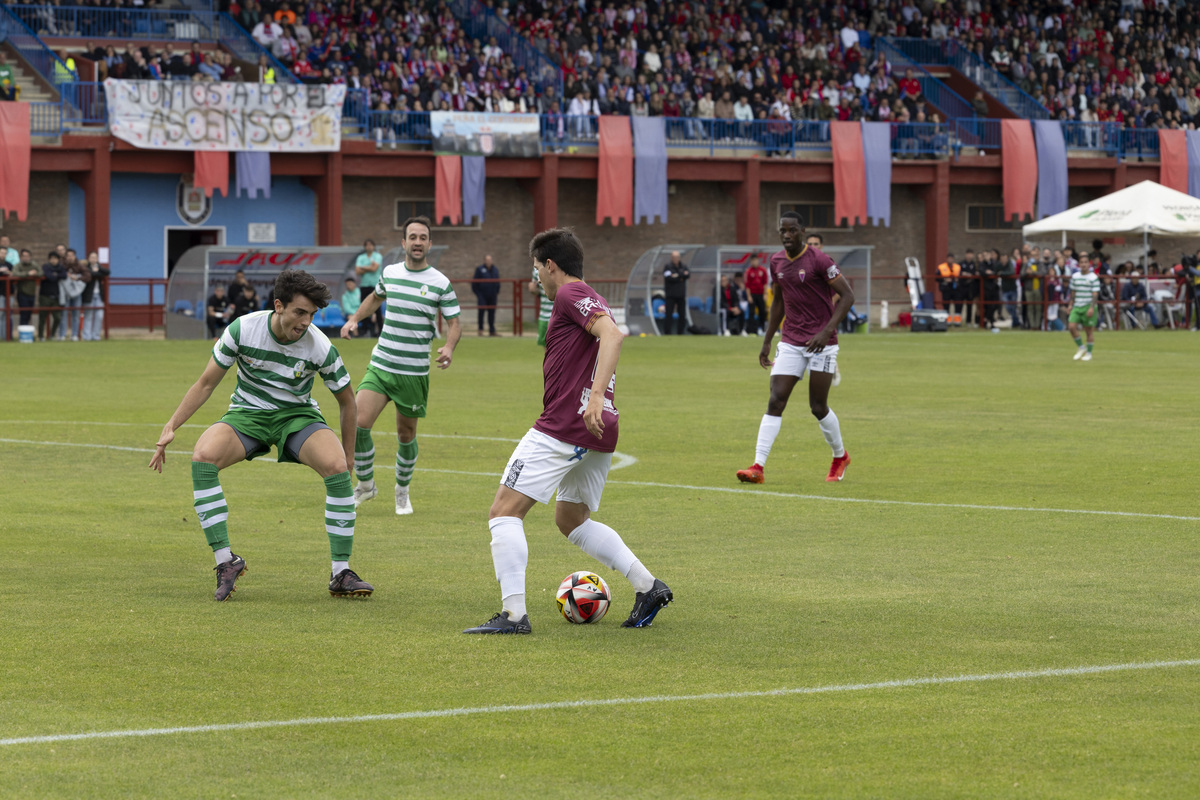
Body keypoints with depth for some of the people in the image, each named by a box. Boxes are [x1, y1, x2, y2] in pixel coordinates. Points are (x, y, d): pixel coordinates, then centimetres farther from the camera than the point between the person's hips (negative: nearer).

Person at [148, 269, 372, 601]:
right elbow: (206, 383, -5)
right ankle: (225, 560, -21)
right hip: (247, 413, 0)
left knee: (336, 466, -31)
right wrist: (170, 428, -9)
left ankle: (341, 573, -19)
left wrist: (348, 450, 6)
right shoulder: (243, 329, -17)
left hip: (297, 415, 0)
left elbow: (345, 399, 1)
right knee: (203, 457, -31)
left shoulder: (320, 347, -16)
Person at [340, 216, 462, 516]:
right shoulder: (389, 273, 5)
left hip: (414, 373, -2)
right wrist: (354, 319, 14)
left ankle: (402, 491, 31)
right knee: (358, 423, -13)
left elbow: (454, 323, -1)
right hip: (380, 367, 2)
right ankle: (365, 484, 7)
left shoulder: (441, 283, -6)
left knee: (406, 435, 7)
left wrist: (449, 348, -21)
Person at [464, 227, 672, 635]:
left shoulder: (570, 294, -7)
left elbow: (613, 334, -23)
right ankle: (649, 587, 15)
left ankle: (513, 614, -16)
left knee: (504, 511, -7)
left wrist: (595, 395, -32)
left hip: (563, 427, -10)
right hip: (600, 433, 10)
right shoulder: (593, 302, 21)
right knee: (571, 520, 24)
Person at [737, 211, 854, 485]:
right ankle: (758, 467, -14)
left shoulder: (818, 260, -12)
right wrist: (767, 341, 17)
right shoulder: (776, 262, 7)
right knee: (775, 401, -8)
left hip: (822, 343, -5)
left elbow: (847, 295, -11)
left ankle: (840, 456, 27)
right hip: (790, 343, 5)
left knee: (818, 407, 0)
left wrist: (827, 331, -21)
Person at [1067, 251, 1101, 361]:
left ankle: (1089, 353, 14)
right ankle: (1081, 348, 10)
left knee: (1089, 330, 1)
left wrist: (1092, 307, -19)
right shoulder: (1075, 276, 9)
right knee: (1071, 326, -10)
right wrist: (1071, 304, 14)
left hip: (1088, 307, -4)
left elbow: (1095, 294, -11)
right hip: (1077, 307, 4)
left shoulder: (1094, 278, -7)